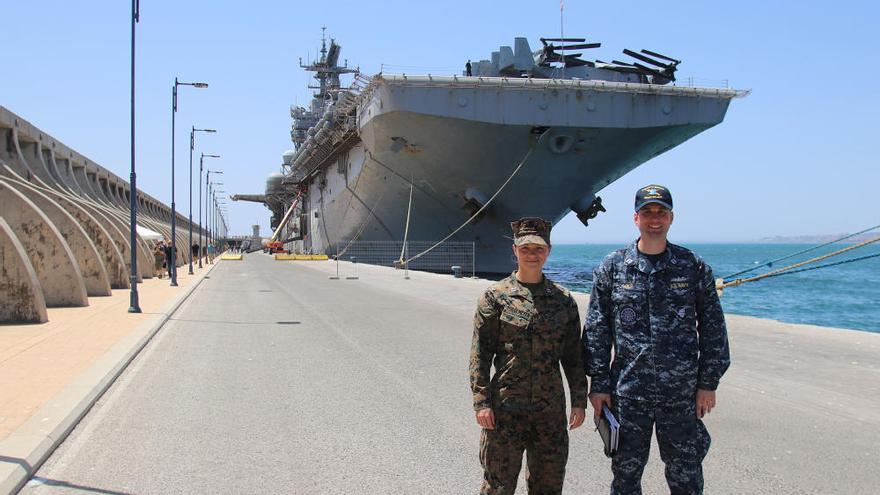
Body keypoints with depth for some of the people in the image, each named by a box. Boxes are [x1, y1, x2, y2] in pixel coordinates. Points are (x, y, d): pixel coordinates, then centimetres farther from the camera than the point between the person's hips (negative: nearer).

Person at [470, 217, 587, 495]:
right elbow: (480, 354, -4)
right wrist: (481, 402, -10)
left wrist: (579, 401, 5)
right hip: (505, 409, -3)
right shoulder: (495, 297, -2)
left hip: (551, 409, 3)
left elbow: (573, 355, 9)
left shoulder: (564, 300, 7)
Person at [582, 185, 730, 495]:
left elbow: (713, 327, 4)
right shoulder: (612, 268, 1)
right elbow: (596, 330, 2)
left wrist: (709, 383, 0)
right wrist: (599, 383, -2)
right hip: (627, 393, 0)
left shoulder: (694, 267, 2)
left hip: (682, 394, 0)